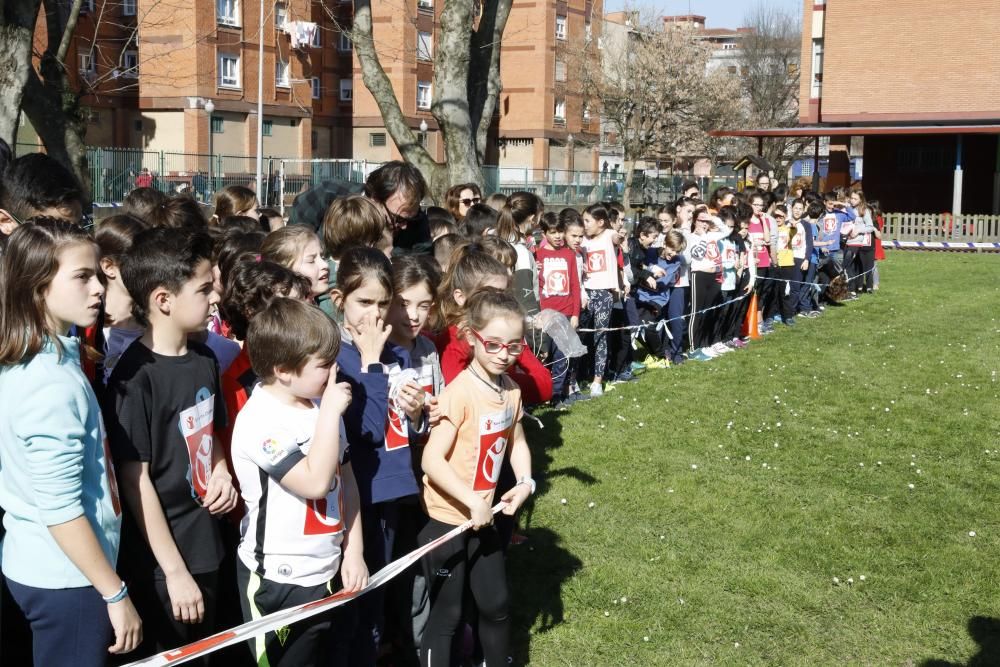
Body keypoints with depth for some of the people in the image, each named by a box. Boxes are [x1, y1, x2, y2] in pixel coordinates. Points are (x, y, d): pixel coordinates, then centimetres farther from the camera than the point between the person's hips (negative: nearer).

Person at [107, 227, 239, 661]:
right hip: (160, 563, -7)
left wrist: (221, 473, -2)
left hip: (206, 547, 7)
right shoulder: (135, 377, -20)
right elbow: (135, 481, -18)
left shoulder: (204, 360, 3)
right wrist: (174, 571, -16)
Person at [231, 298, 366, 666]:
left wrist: (353, 551, 6)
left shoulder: (322, 406, 2)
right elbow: (316, 482, -27)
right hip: (280, 583, -6)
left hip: (331, 573, 7)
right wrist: (331, 412, -22)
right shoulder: (259, 421, -19)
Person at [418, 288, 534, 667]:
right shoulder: (460, 393, -22)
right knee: (446, 615, 2)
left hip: (482, 518, 7)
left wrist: (525, 481, -2)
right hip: (446, 520, -7)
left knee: (496, 606, 18)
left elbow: (516, 441, 15)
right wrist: (473, 502, -26)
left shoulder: (510, 390, 1)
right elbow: (431, 459, -25)